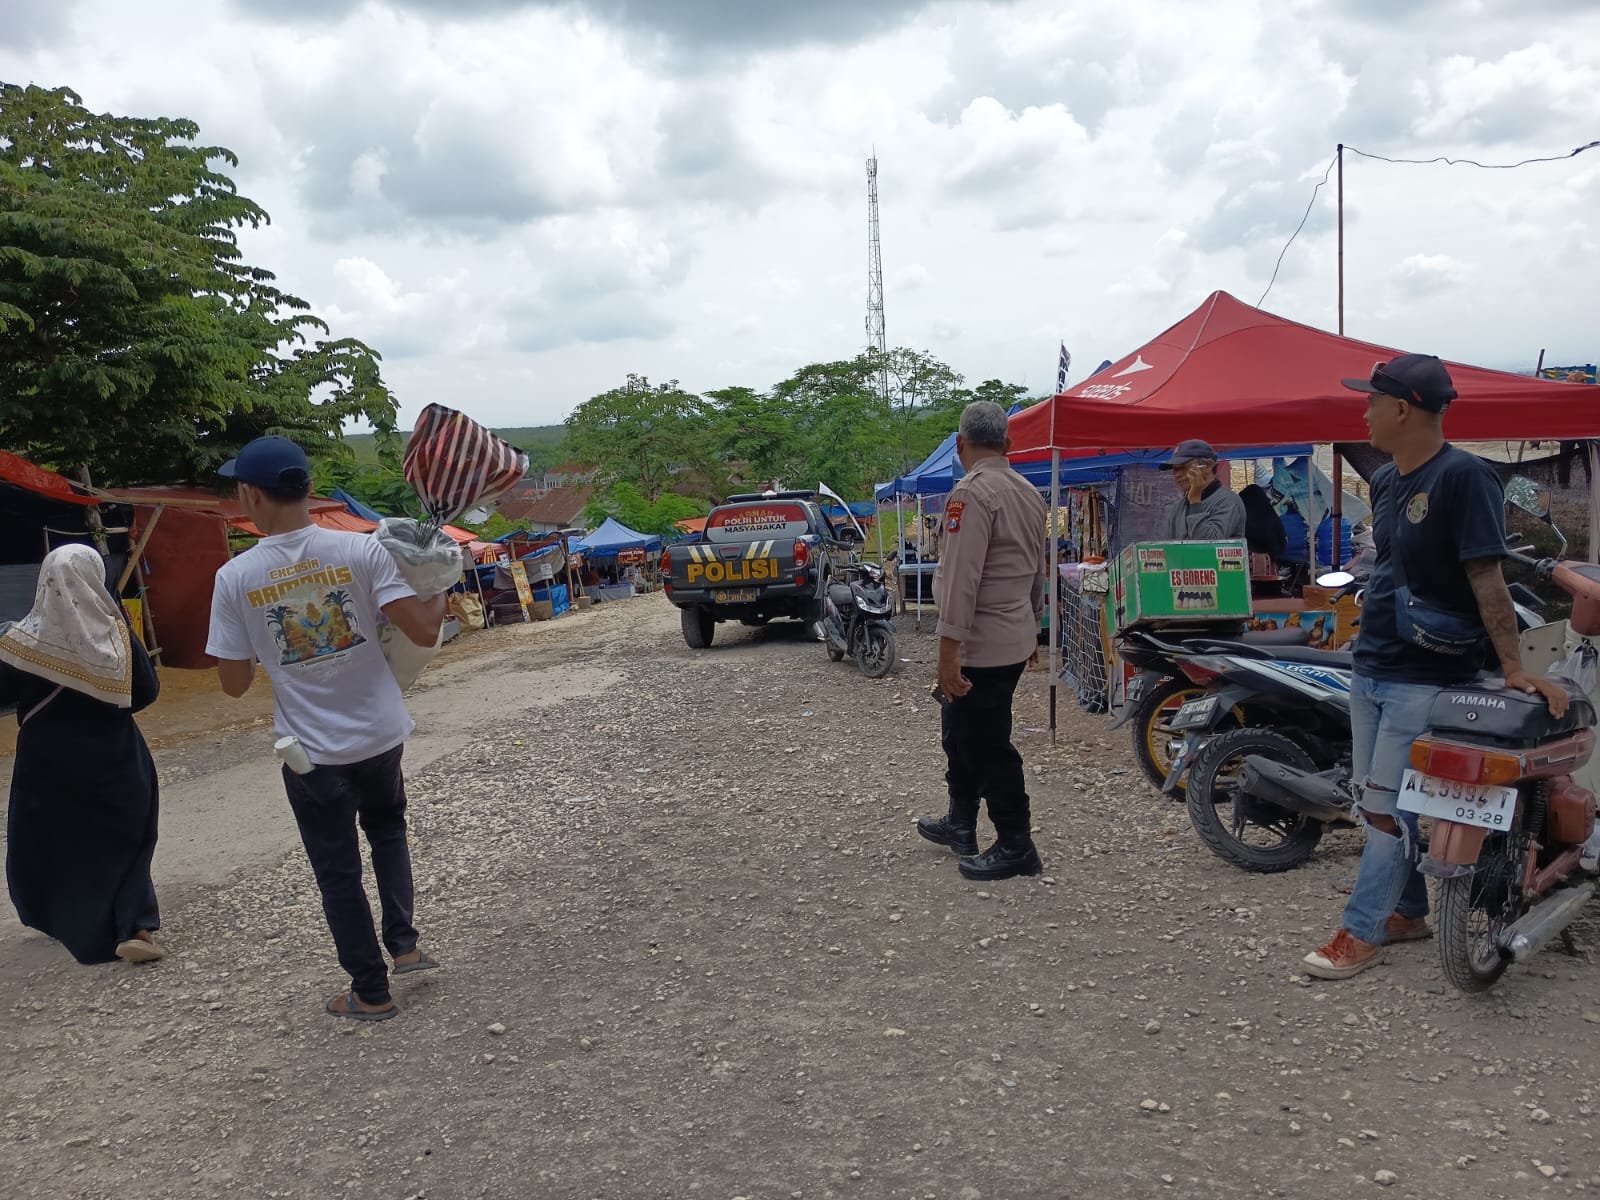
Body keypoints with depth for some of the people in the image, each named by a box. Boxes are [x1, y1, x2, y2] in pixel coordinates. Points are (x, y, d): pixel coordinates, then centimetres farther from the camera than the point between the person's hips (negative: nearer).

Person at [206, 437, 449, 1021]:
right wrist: (440, 588, 5)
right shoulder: (362, 549, -13)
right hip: (380, 732, 2)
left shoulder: (235, 578, -12)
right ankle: (403, 944, 28)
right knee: (386, 827, 30)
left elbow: (235, 682, -7)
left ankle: (371, 991, 24)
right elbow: (424, 631, -15)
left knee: (338, 873, 14)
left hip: (312, 750, -2)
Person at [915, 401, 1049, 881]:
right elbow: (1038, 570, 17)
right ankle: (960, 823, 32)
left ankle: (1016, 846, 8)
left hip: (980, 645, -9)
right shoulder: (1028, 492, 10)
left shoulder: (971, 493, -18)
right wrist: (1032, 628, 26)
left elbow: (961, 577, -23)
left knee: (987, 747, 0)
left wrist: (948, 651, -23)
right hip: (1015, 638, 9)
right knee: (961, 729, 22)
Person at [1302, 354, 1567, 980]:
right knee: (1372, 801, 14)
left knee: (1389, 807, -4)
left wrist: (1513, 667, -21)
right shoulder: (1385, 480, 9)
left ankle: (1360, 931, 4)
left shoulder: (1464, 477, -17)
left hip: (1426, 676, -9)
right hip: (1370, 668, 9)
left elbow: (1487, 578, -20)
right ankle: (1407, 911, 28)